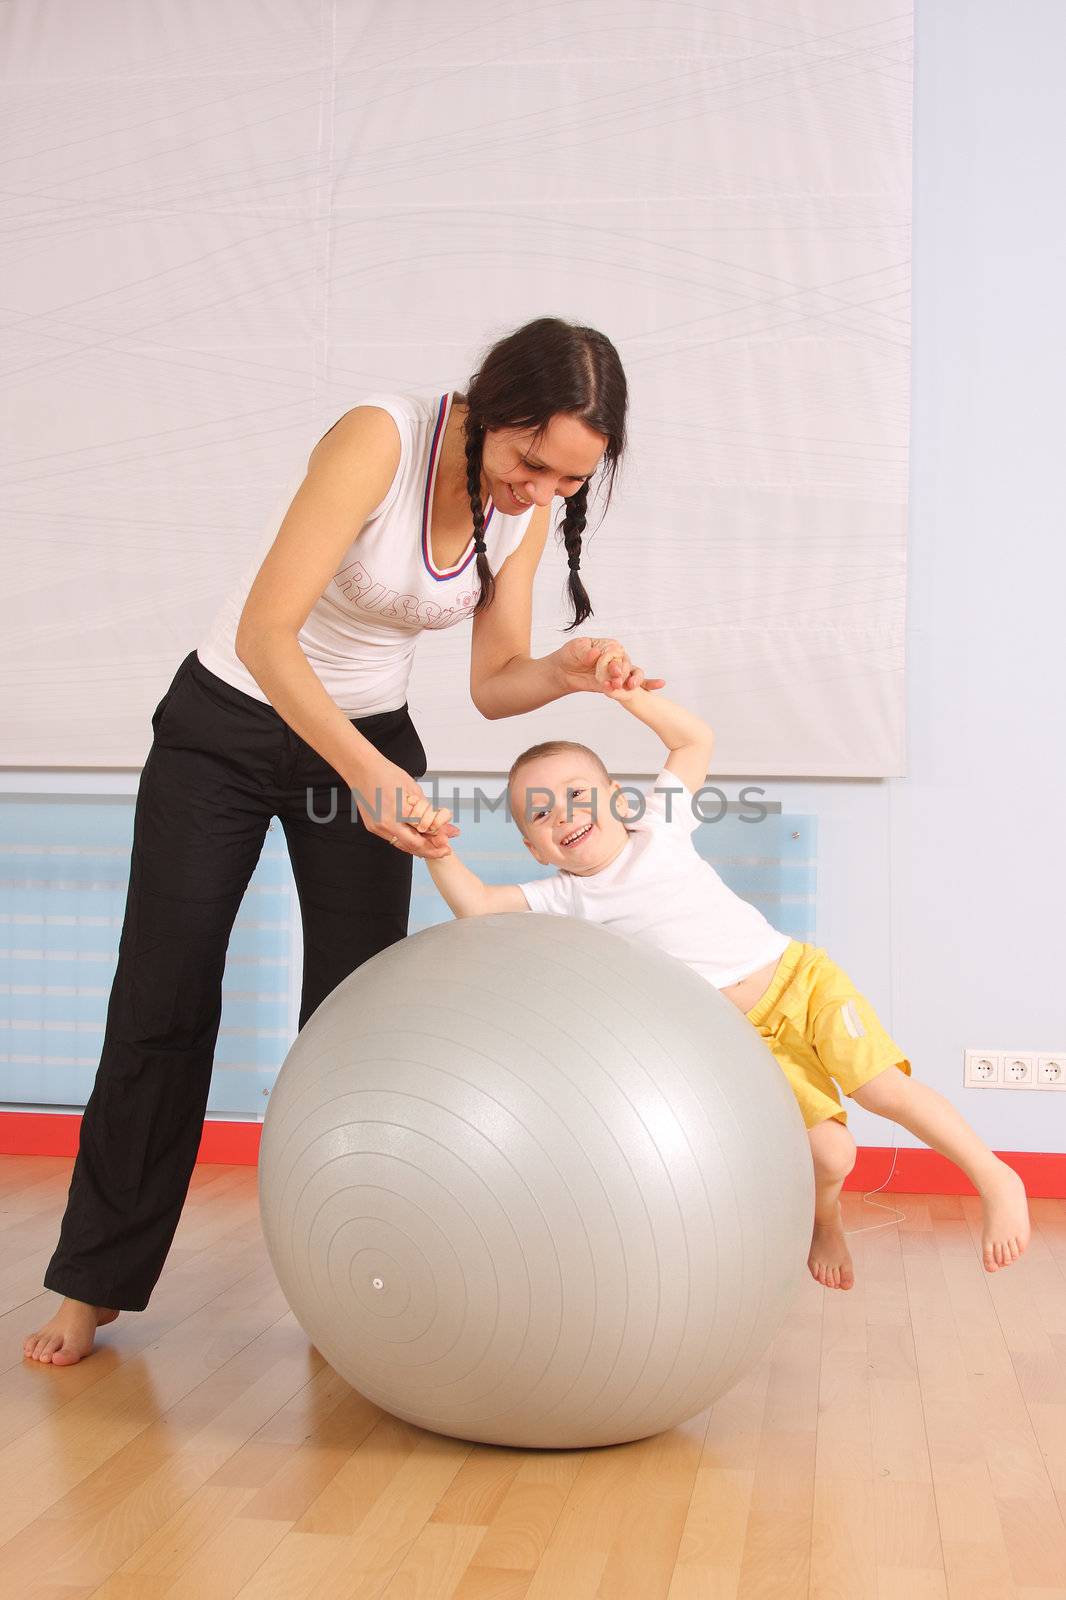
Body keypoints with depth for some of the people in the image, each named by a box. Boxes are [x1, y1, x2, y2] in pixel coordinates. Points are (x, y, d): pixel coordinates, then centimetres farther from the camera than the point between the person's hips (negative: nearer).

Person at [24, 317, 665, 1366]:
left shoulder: (528, 513, -9)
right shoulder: (378, 440, -28)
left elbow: (493, 685, -3)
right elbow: (264, 631, -34)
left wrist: (567, 672, -25)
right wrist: (366, 774, -42)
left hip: (370, 741, 4)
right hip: (224, 727, -4)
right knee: (162, 1004, 2)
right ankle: (97, 1283, 17)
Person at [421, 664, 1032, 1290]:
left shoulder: (657, 825, -1)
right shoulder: (568, 897, -1)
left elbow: (697, 740, 1)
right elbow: (477, 904, -10)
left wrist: (631, 694, -10)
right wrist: (441, 852, -24)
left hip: (797, 975, 0)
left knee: (884, 1089, -17)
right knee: (830, 1154, -12)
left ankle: (995, 1178, 5)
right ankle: (826, 1222, 22)